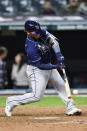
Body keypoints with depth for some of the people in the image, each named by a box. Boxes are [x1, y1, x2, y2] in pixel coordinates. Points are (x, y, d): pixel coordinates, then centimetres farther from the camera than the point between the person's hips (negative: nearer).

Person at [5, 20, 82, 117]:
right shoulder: (31, 47, -32)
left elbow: (53, 40, -14)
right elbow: (40, 65, -28)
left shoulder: (40, 32, -11)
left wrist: (59, 55, -26)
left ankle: (70, 108, 10)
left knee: (61, 86, 7)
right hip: (36, 70, -8)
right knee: (37, 96, -9)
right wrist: (57, 67, -31)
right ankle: (11, 102, 5)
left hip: (48, 66, 8)